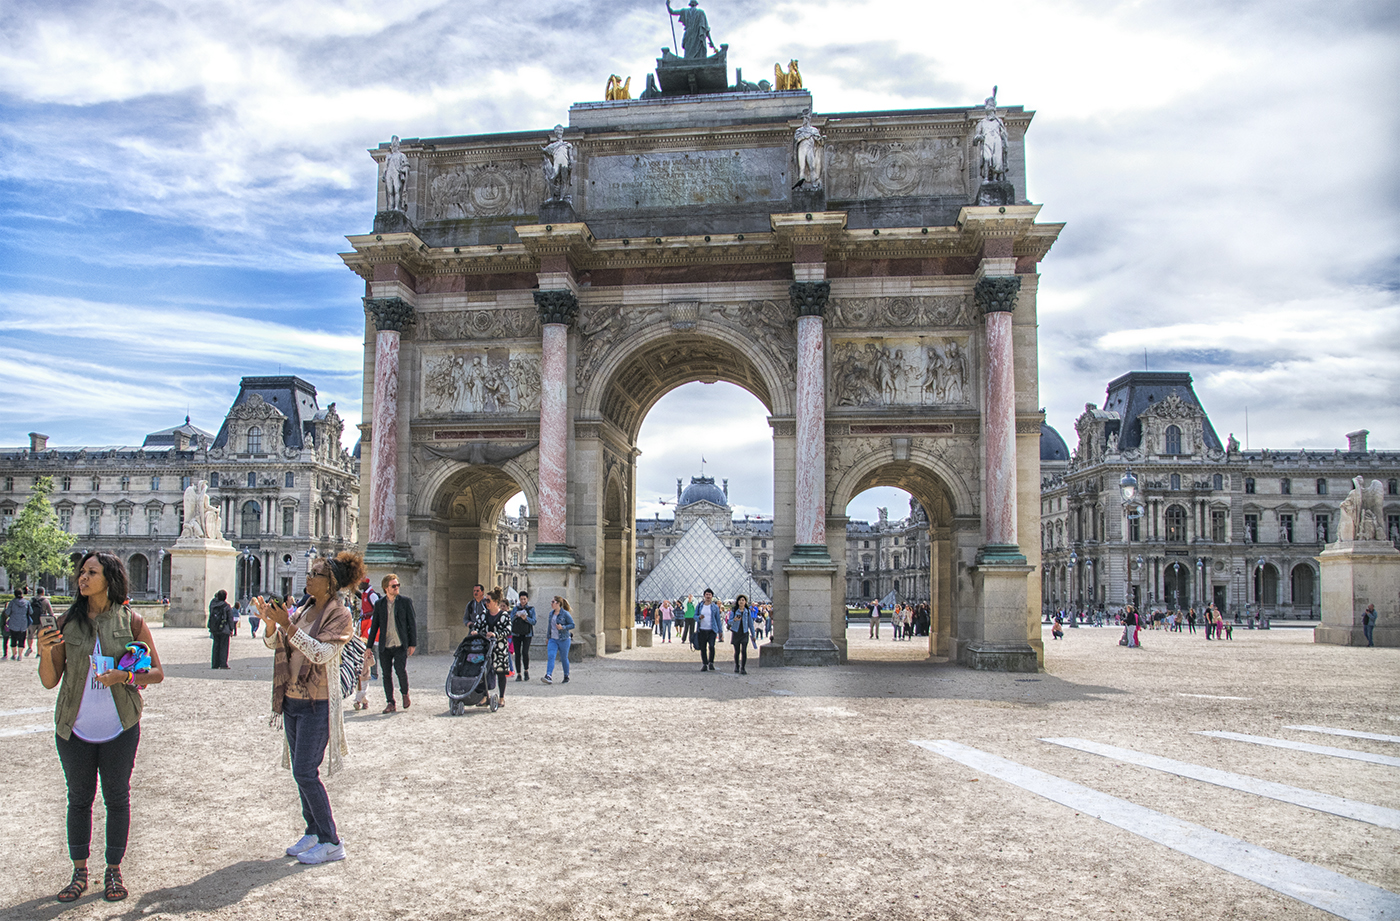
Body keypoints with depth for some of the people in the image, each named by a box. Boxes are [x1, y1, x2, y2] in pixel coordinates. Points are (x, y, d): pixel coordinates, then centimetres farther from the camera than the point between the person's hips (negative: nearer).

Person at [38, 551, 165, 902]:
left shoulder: (131, 622, -4)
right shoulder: (67, 622, 0)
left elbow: (156, 672, -1)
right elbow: (49, 681, 2)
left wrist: (125, 677, -19)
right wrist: (44, 652, -15)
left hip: (119, 728, -1)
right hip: (74, 728, 2)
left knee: (117, 798, 9)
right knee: (79, 799, 12)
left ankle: (114, 872, 22)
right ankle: (80, 873, 24)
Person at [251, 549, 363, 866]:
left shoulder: (340, 615, -10)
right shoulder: (303, 611, 10)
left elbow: (321, 653, -23)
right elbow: (274, 643, 9)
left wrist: (288, 625, -26)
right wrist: (270, 622, -11)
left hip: (317, 703, -7)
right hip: (291, 699, 7)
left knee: (305, 772, -8)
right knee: (300, 771, 12)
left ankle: (331, 843, 2)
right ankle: (313, 833, 24)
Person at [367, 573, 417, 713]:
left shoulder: (405, 602, 3)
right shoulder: (379, 604, 8)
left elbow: (412, 623, 3)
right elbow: (374, 625, 12)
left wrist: (413, 644, -2)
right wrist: (369, 646, 9)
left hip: (400, 644, -2)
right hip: (384, 646, 3)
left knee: (400, 670, -15)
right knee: (387, 674, 3)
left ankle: (405, 693, 12)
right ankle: (390, 703, 13)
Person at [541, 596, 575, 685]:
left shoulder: (565, 614, -10)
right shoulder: (551, 613, 10)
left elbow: (572, 625, -8)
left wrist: (563, 627, -22)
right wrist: (548, 636, 21)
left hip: (563, 639, -5)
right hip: (553, 639, 5)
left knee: (564, 658, 5)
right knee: (551, 656, -13)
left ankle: (566, 677, 23)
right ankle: (548, 676, -23)